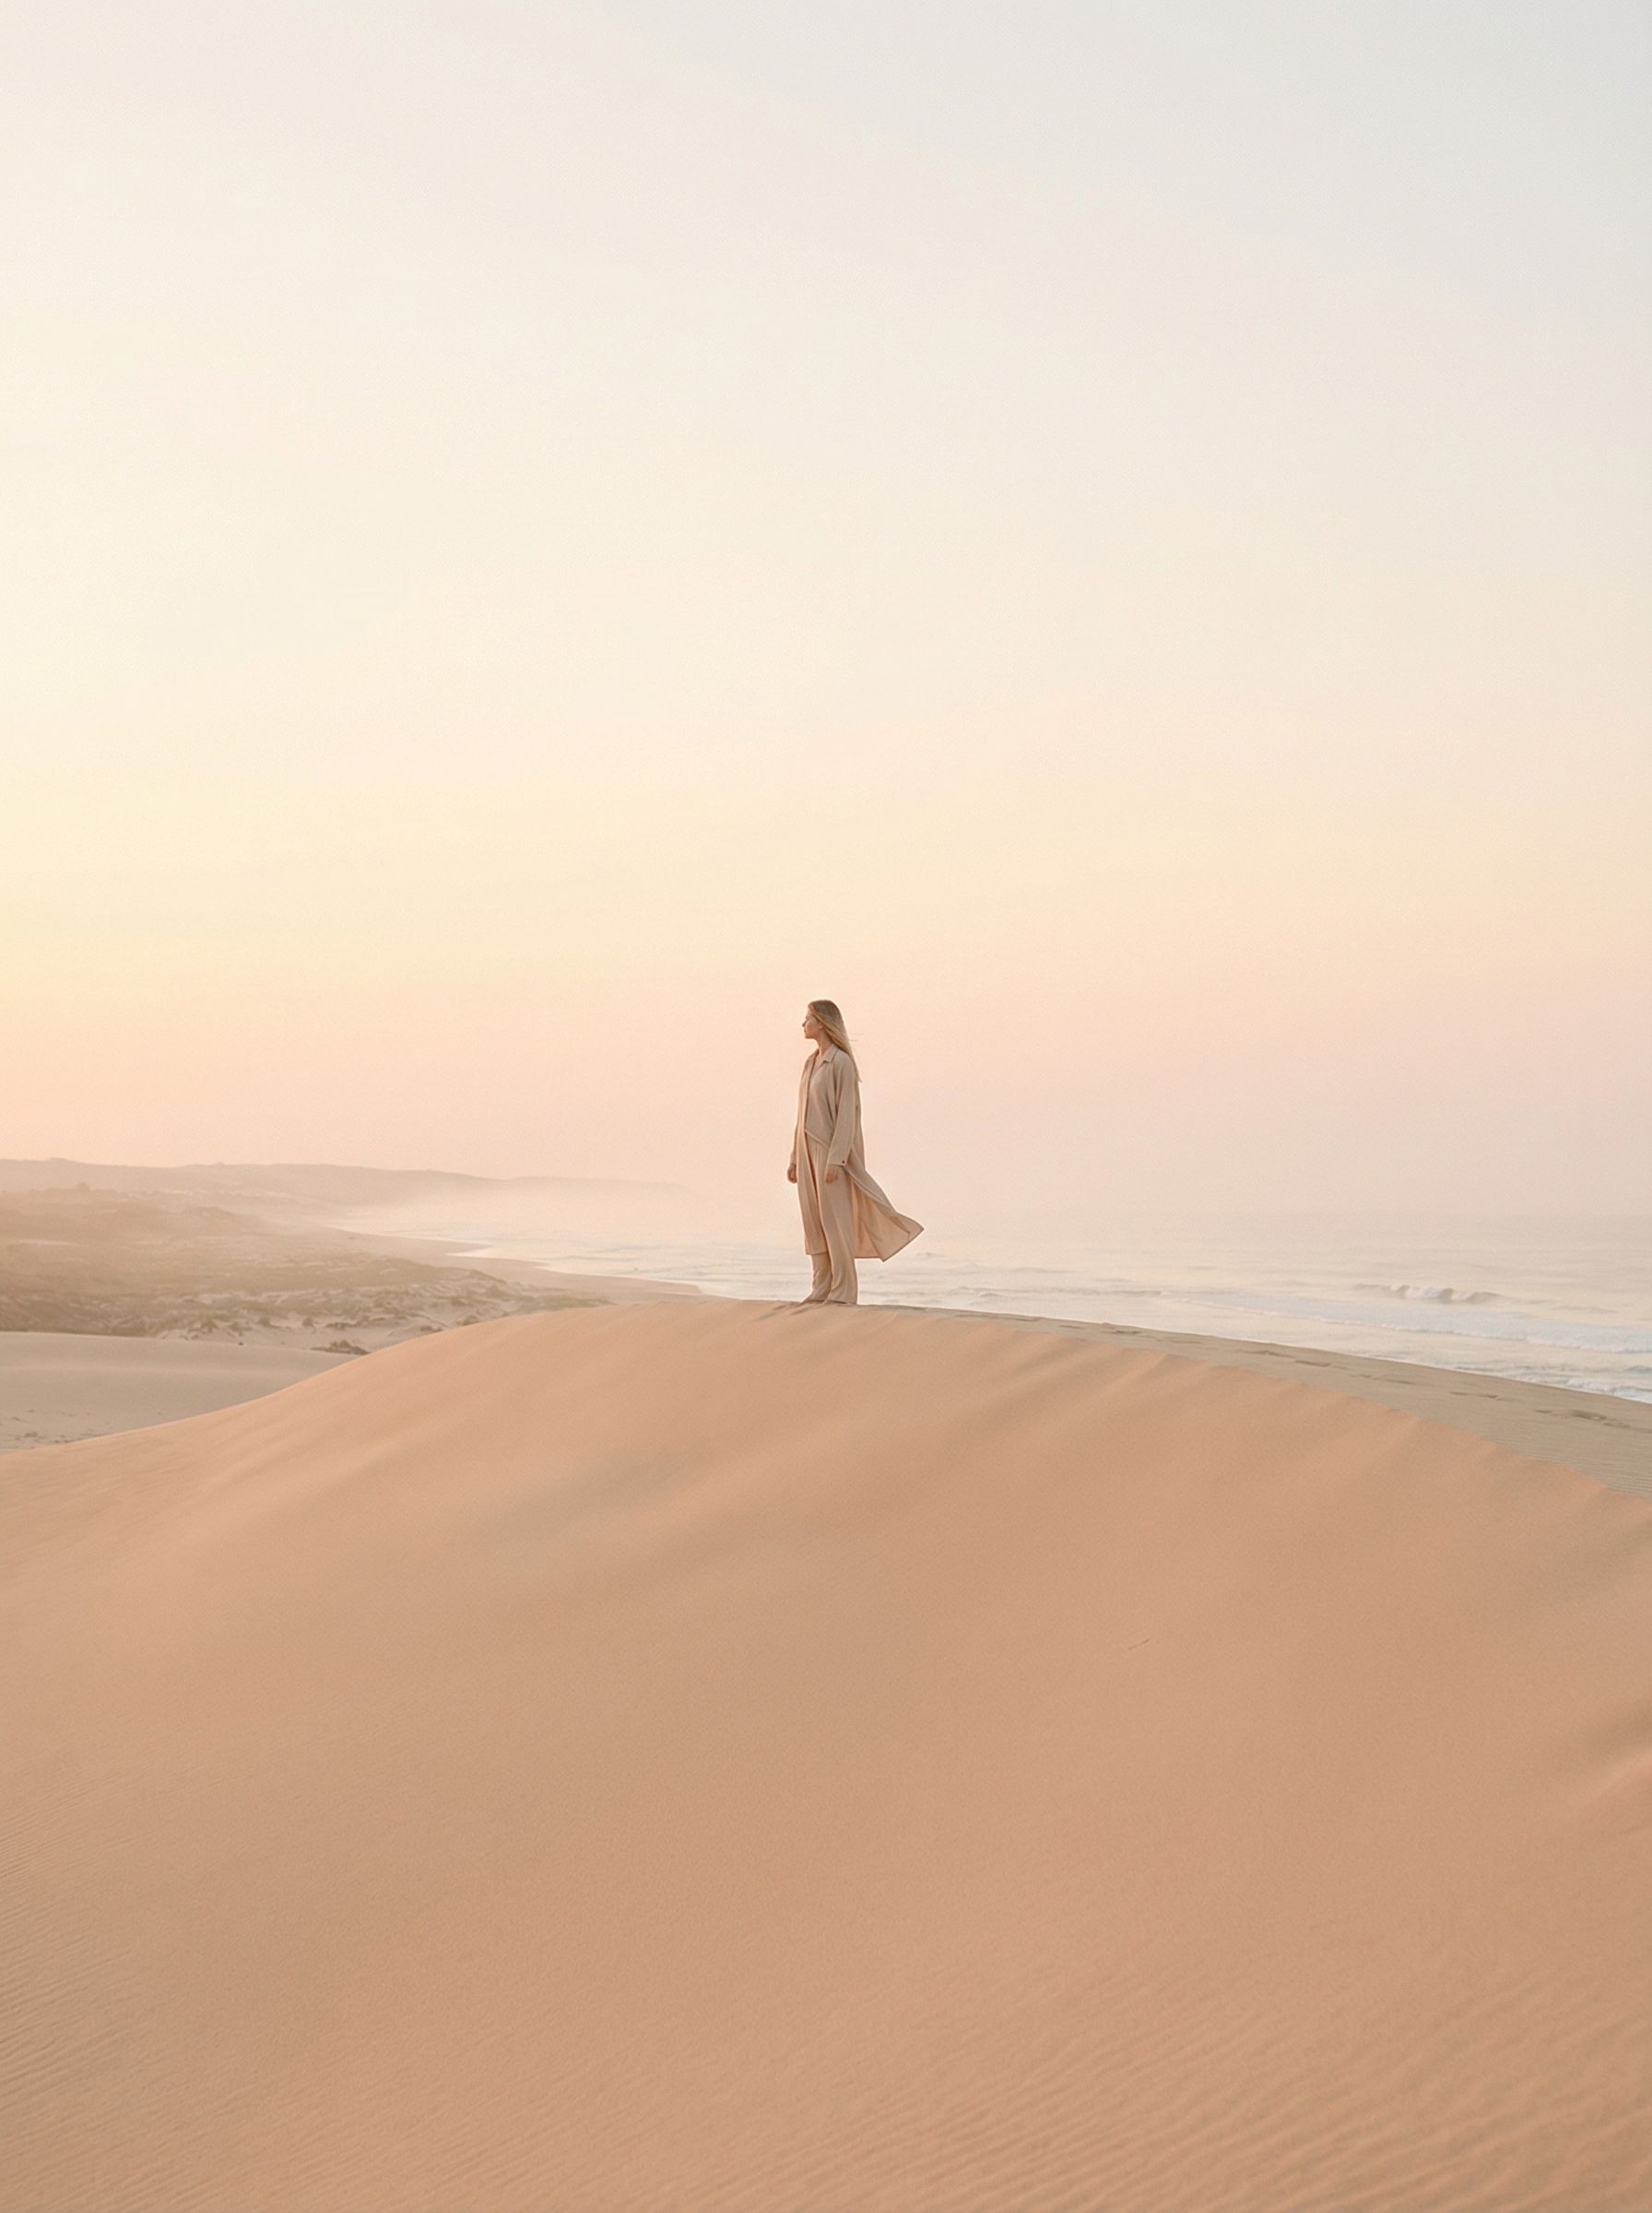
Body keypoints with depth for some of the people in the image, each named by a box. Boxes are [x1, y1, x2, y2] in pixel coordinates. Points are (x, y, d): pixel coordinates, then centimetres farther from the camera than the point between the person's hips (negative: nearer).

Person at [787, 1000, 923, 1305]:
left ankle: (844, 1291, -1)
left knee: (834, 1220, -6)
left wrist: (835, 1159, -23)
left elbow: (846, 1113, -17)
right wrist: (795, 1159, 16)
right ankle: (823, 1289, 11)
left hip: (830, 1150, -8)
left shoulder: (842, 1062, -12)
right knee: (814, 1222, 7)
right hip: (809, 1150, 8)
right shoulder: (811, 1063, 14)